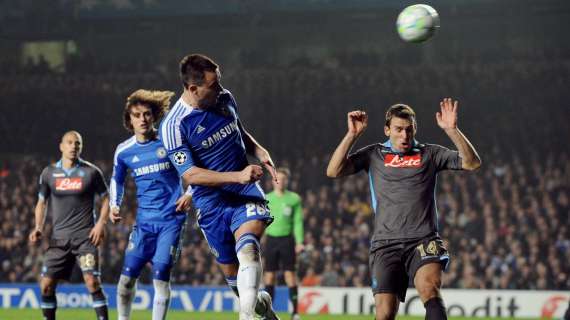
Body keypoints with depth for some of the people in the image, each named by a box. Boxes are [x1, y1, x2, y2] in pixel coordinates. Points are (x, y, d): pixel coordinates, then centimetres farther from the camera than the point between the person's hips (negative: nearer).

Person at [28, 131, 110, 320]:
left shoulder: (91, 172, 0)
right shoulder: (49, 173, 6)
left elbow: (106, 199, 7)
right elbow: (41, 203, 16)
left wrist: (101, 224, -7)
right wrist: (39, 228, 1)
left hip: (85, 236, -3)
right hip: (59, 238, 3)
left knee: (92, 281, -17)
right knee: (46, 285, -2)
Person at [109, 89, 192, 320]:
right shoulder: (123, 151, 5)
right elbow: (116, 180, 22)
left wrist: (190, 194, -8)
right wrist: (114, 206, 7)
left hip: (171, 219, -3)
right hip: (144, 221, 3)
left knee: (161, 276, -9)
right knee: (127, 276, -4)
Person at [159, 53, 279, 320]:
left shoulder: (225, 100, 2)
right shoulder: (173, 126, -16)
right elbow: (190, 175, -19)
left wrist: (259, 151, 0)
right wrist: (237, 176, -29)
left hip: (246, 193, 2)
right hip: (211, 205, -2)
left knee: (248, 248, -26)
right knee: (231, 271, 8)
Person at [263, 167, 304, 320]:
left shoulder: (294, 199, 2)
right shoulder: (267, 199, 7)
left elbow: (298, 221, 1)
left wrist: (299, 241, -8)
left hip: (287, 239, -2)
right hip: (271, 239, 2)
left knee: (290, 274, -7)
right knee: (269, 274, 1)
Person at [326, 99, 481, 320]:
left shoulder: (430, 154, 12)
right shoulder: (373, 155, 13)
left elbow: (472, 163, 2)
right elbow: (333, 171, 2)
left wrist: (452, 130, -9)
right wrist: (352, 134, -5)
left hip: (423, 241, -1)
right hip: (386, 243, 1)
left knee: (429, 289, -29)